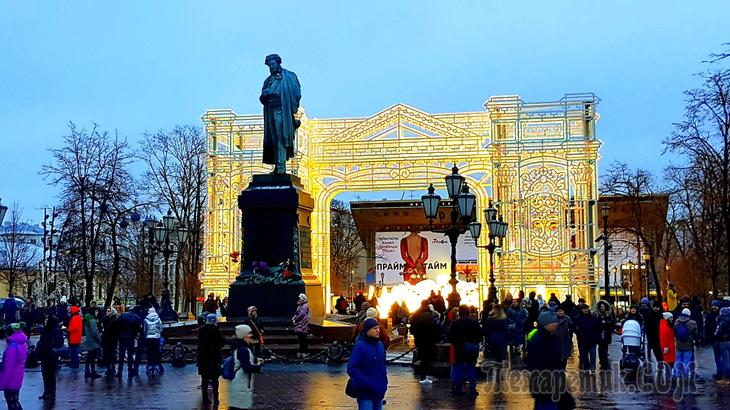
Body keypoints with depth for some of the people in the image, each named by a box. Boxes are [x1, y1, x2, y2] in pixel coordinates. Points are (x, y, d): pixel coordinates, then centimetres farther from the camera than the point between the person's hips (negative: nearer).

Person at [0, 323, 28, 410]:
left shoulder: (12, 347, -26)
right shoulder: (22, 344, 3)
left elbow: (8, 368, -24)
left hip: (11, 382, -9)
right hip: (17, 379, 9)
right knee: (14, 402, 21)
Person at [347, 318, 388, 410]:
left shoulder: (380, 344, 8)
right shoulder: (360, 346, -15)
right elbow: (351, 369, -21)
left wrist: (384, 381, 8)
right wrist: (367, 384, -23)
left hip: (379, 391, 7)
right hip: (365, 393, -7)